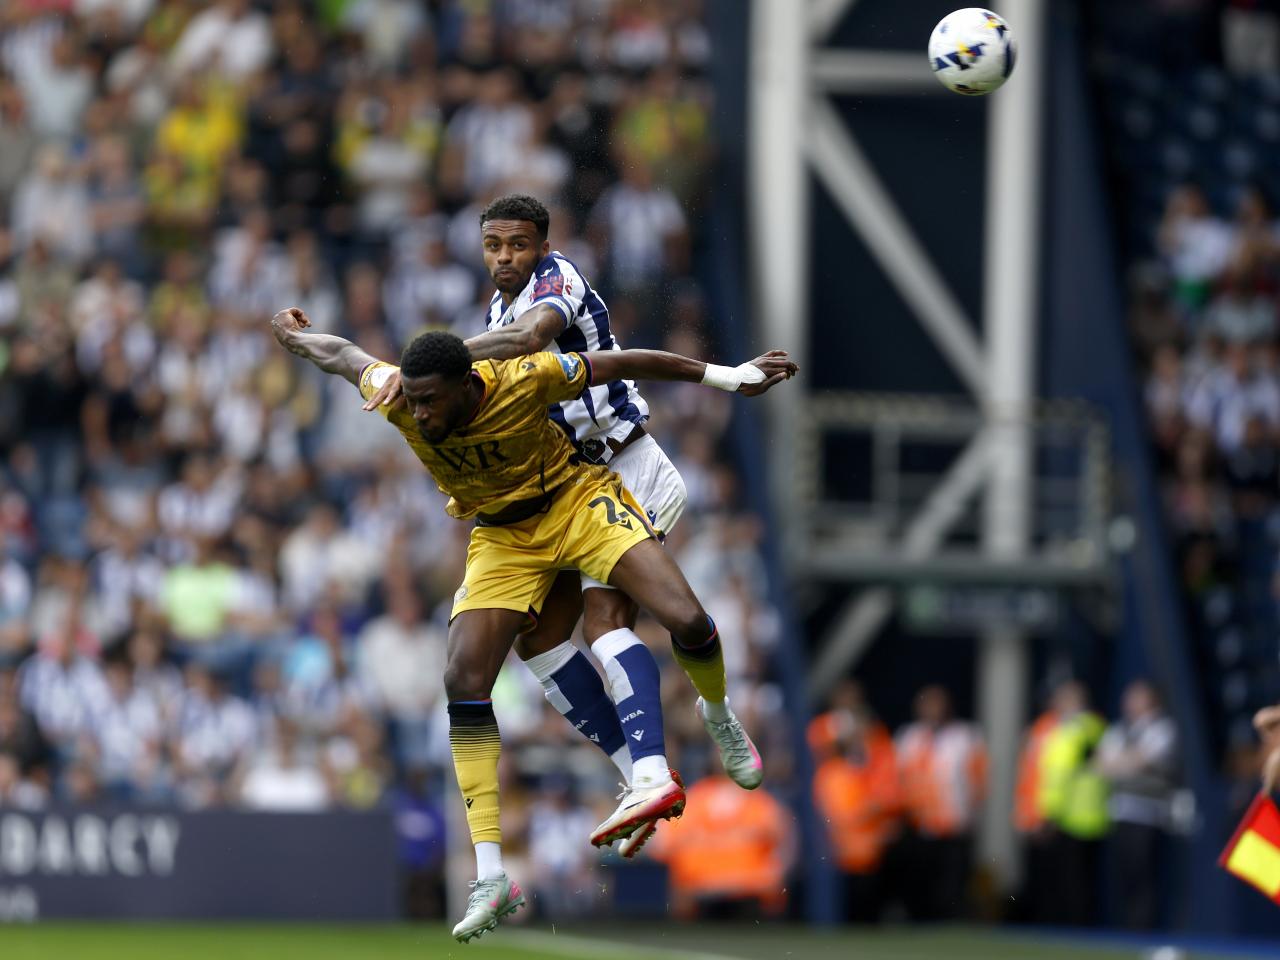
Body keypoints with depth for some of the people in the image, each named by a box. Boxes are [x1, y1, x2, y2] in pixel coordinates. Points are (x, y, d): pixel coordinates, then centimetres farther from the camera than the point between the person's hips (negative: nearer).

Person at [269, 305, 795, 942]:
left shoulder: (523, 381, -32)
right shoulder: (397, 401, -24)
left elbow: (623, 364, -20)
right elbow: (344, 355, -2)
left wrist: (728, 377, -12)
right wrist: (294, 336, 19)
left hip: (577, 503, -2)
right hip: (503, 539, 3)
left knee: (687, 622, -18)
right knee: (464, 680, -14)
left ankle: (720, 718, 22)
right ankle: (491, 878, -13)